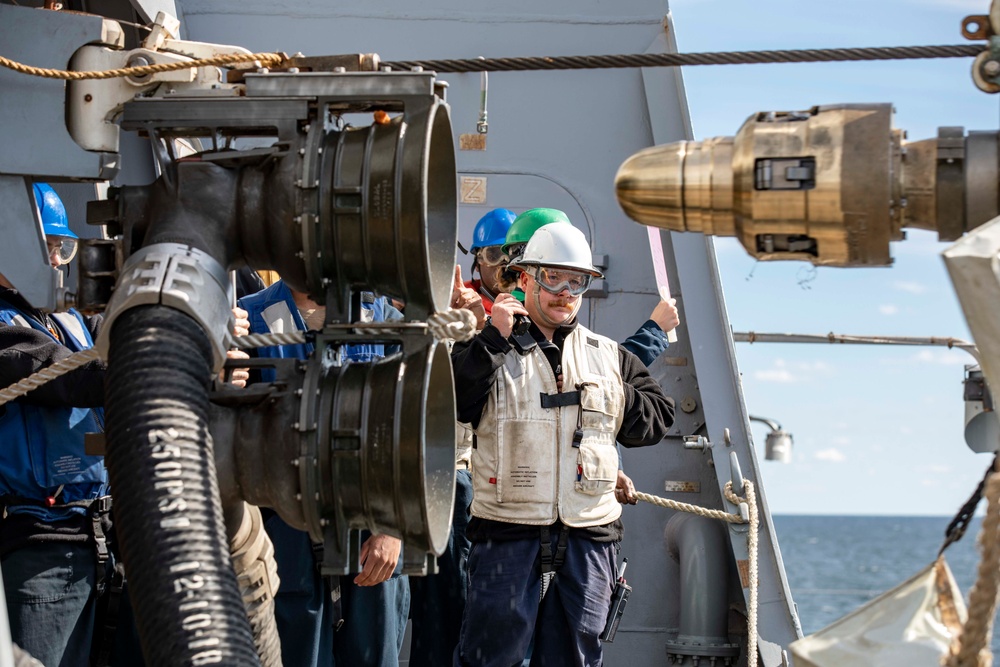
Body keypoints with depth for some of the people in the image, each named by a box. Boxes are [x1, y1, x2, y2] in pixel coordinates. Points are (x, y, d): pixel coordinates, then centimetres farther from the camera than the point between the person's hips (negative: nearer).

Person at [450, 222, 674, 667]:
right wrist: (492, 340, -14)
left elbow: (658, 419, 15)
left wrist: (618, 397, -2)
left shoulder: (610, 357, 15)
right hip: (508, 530, -3)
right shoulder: (492, 350, 4)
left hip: (589, 535, 4)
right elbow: (447, 403, -12)